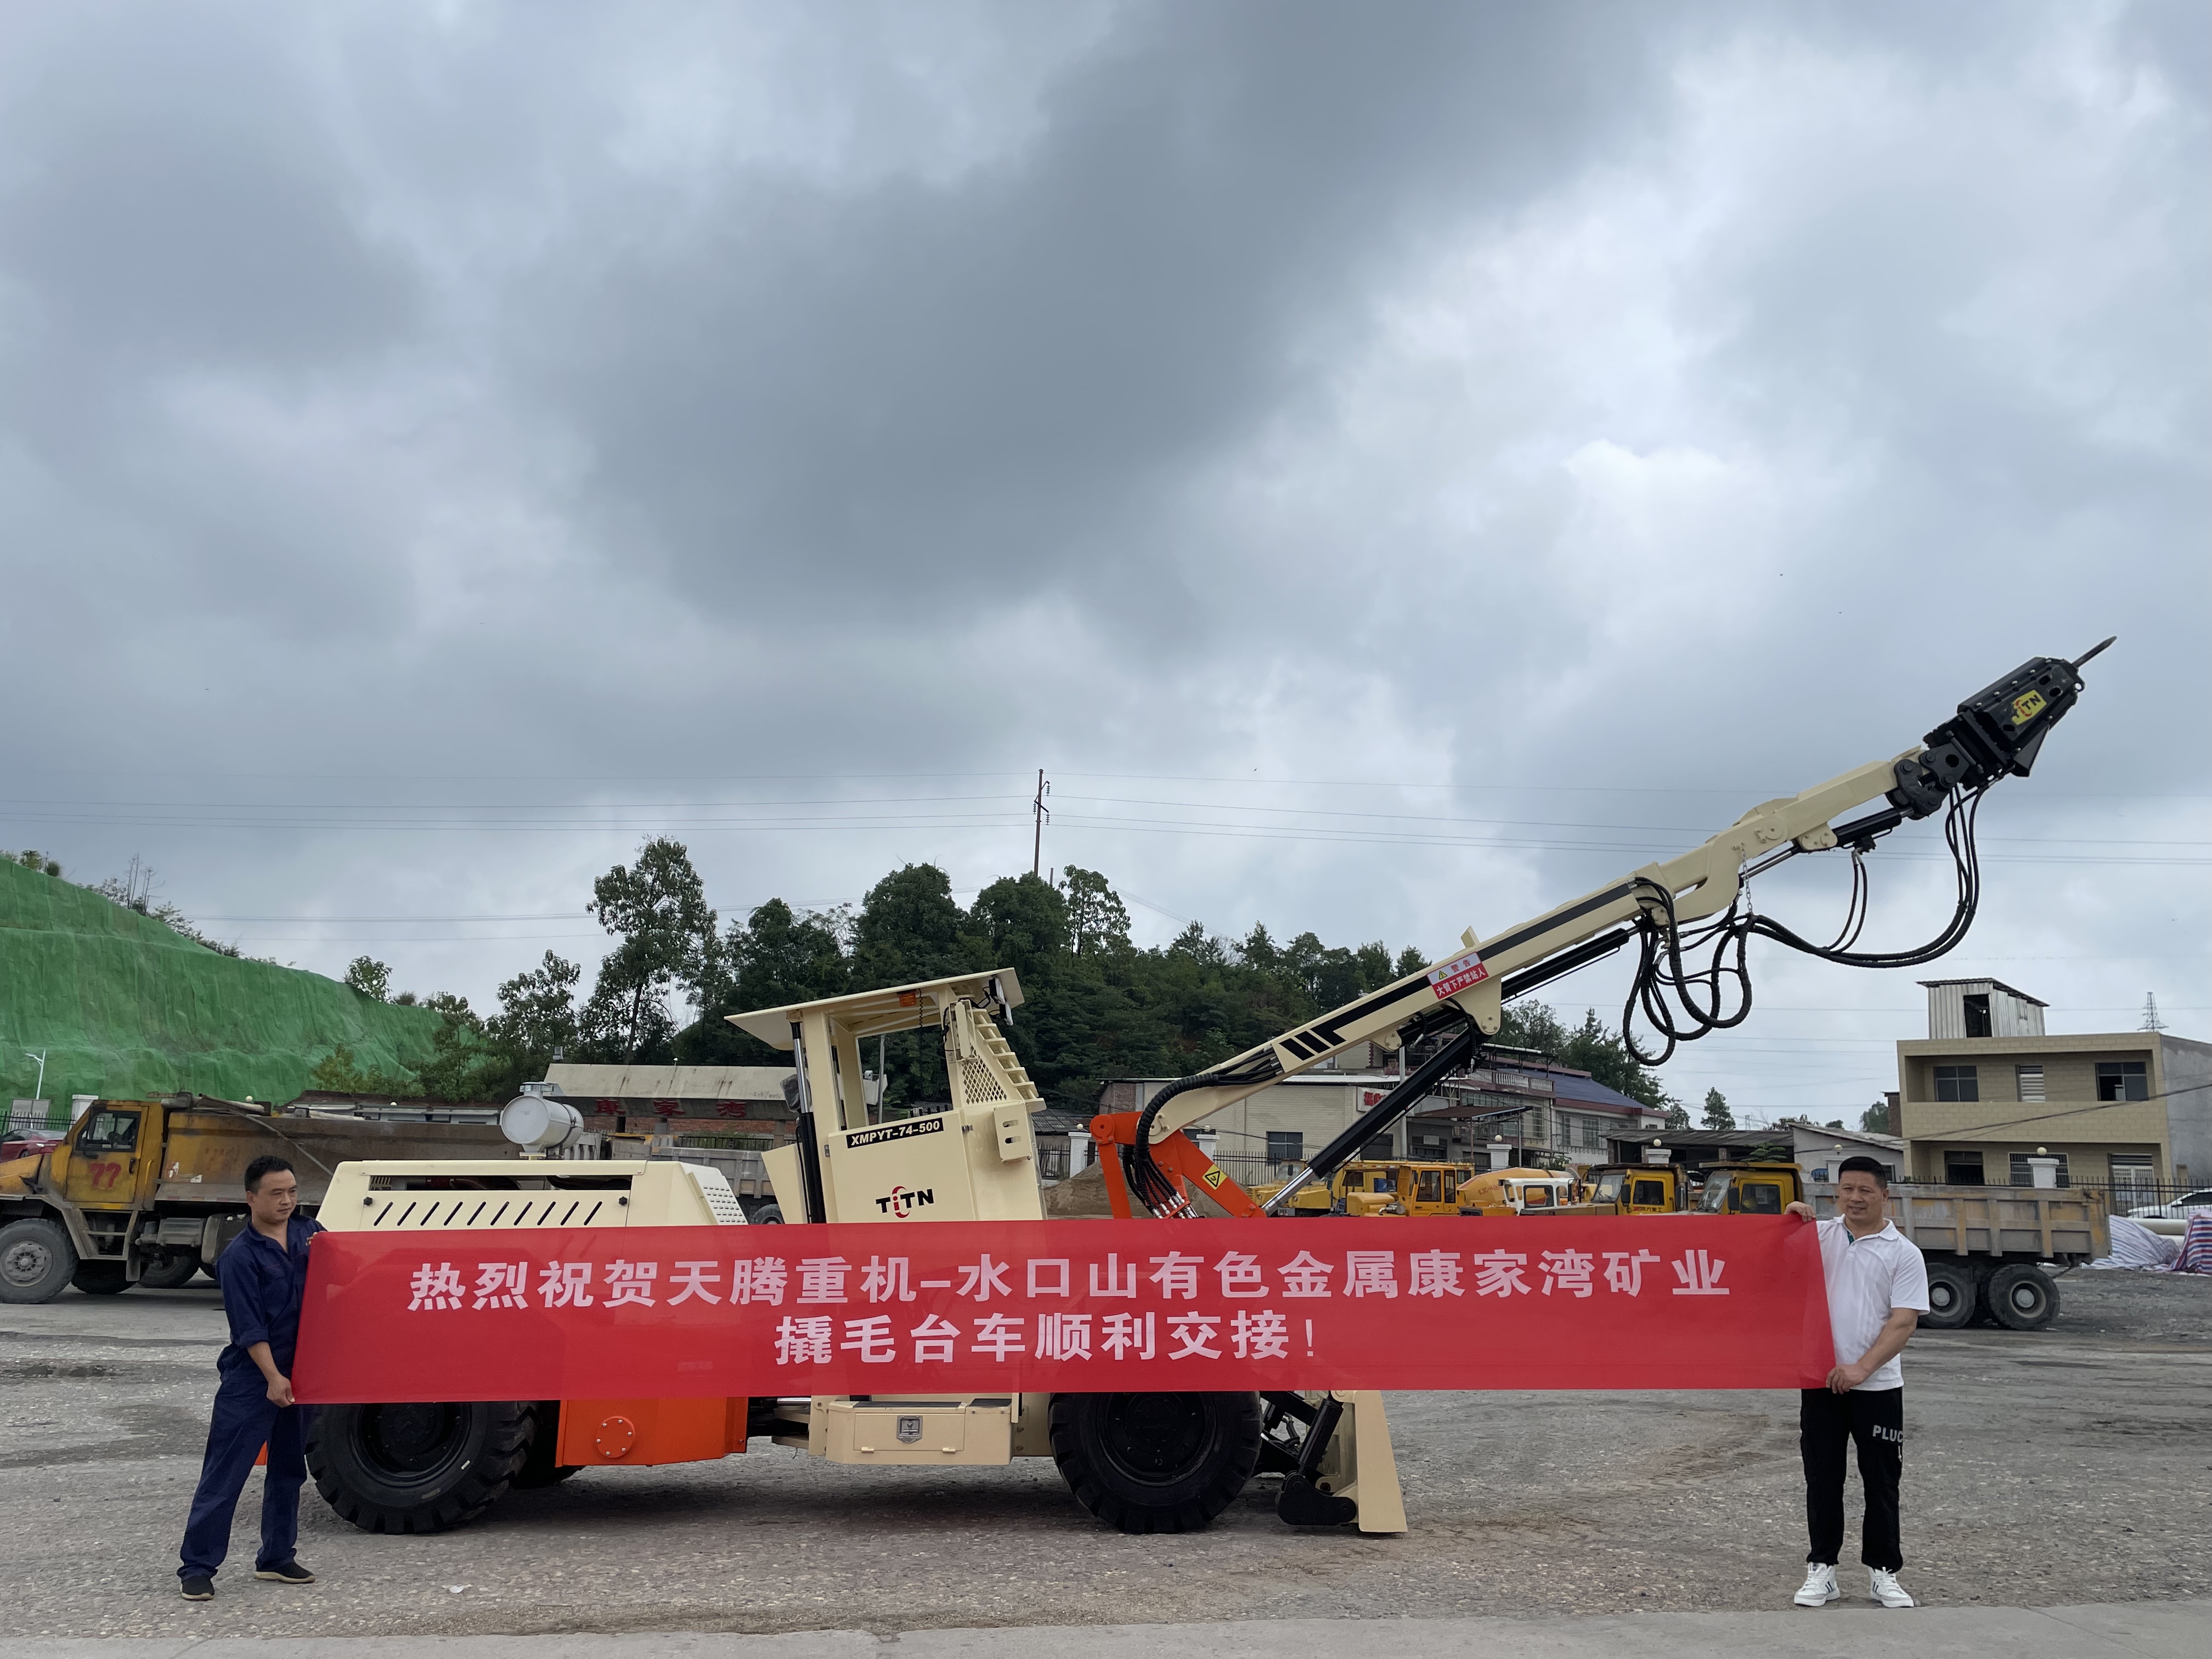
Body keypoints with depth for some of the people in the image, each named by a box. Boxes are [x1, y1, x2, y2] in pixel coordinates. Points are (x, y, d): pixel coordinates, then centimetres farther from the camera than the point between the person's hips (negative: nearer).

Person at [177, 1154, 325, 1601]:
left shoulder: (309, 1233, 5)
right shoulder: (239, 1256, -11)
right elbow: (248, 1326, -16)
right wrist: (272, 1377, -20)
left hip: (299, 1373, 6)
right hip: (251, 1377, -6)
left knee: (289, 1469, 14)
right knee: (224, 1475, -1)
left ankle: (277, 1558, 26)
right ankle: (198, 1567, 7)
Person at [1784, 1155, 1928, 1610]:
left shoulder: (1904, 1253, -1)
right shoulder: (1819, 1234, 6)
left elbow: (1904, 1322, -9)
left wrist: (1862, 1368, -18)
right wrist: (1791, 1220, -6)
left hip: (1878, 1387, -2)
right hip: (1820, 1381, 2)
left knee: (1881, 1482, 7)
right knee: (1823, 1479, 7)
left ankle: (1883, 1571, 19)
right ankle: (1821, 1569, 16)